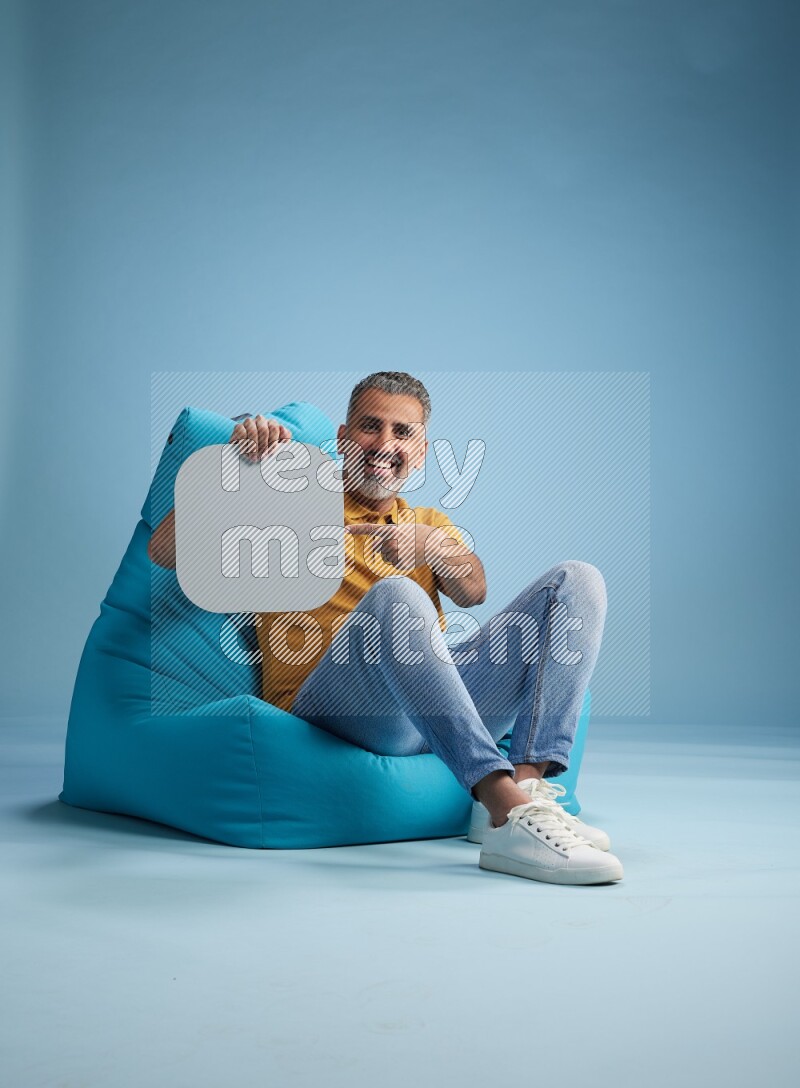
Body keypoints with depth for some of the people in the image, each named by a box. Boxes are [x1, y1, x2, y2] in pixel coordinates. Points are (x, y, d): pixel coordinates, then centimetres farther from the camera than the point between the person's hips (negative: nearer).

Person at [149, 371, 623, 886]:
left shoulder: (431, 522, 30)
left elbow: (473, 591, 6)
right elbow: (167, 550, 6)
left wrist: (428, 545, -16)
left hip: (441, 705, 5)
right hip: (329, 704, -4)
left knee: (577, 580, -9)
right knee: (396, 597, -36)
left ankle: (526, 785, -29)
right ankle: (507, 811, -45)